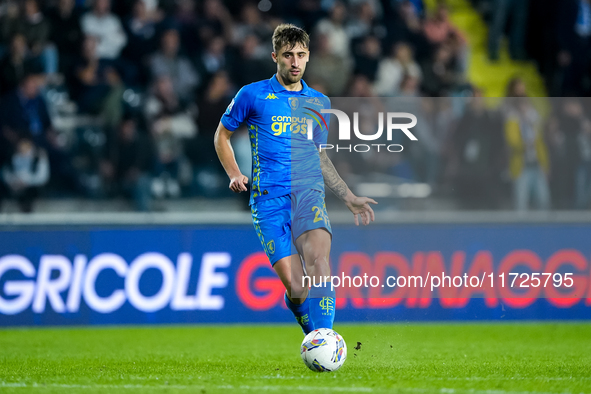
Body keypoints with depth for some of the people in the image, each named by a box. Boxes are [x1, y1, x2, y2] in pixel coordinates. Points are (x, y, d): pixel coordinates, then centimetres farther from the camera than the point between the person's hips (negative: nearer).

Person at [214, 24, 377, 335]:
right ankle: (312, 333, 14)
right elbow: (222, 135, 18)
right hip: (268, 199, -2)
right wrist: (235, 175, 2)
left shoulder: (319, 103, 18)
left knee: (318, 256, -28)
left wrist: (349, 198, 25)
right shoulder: (253, 96, 7)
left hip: (309, 192, 2)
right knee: (295, 286, -16)